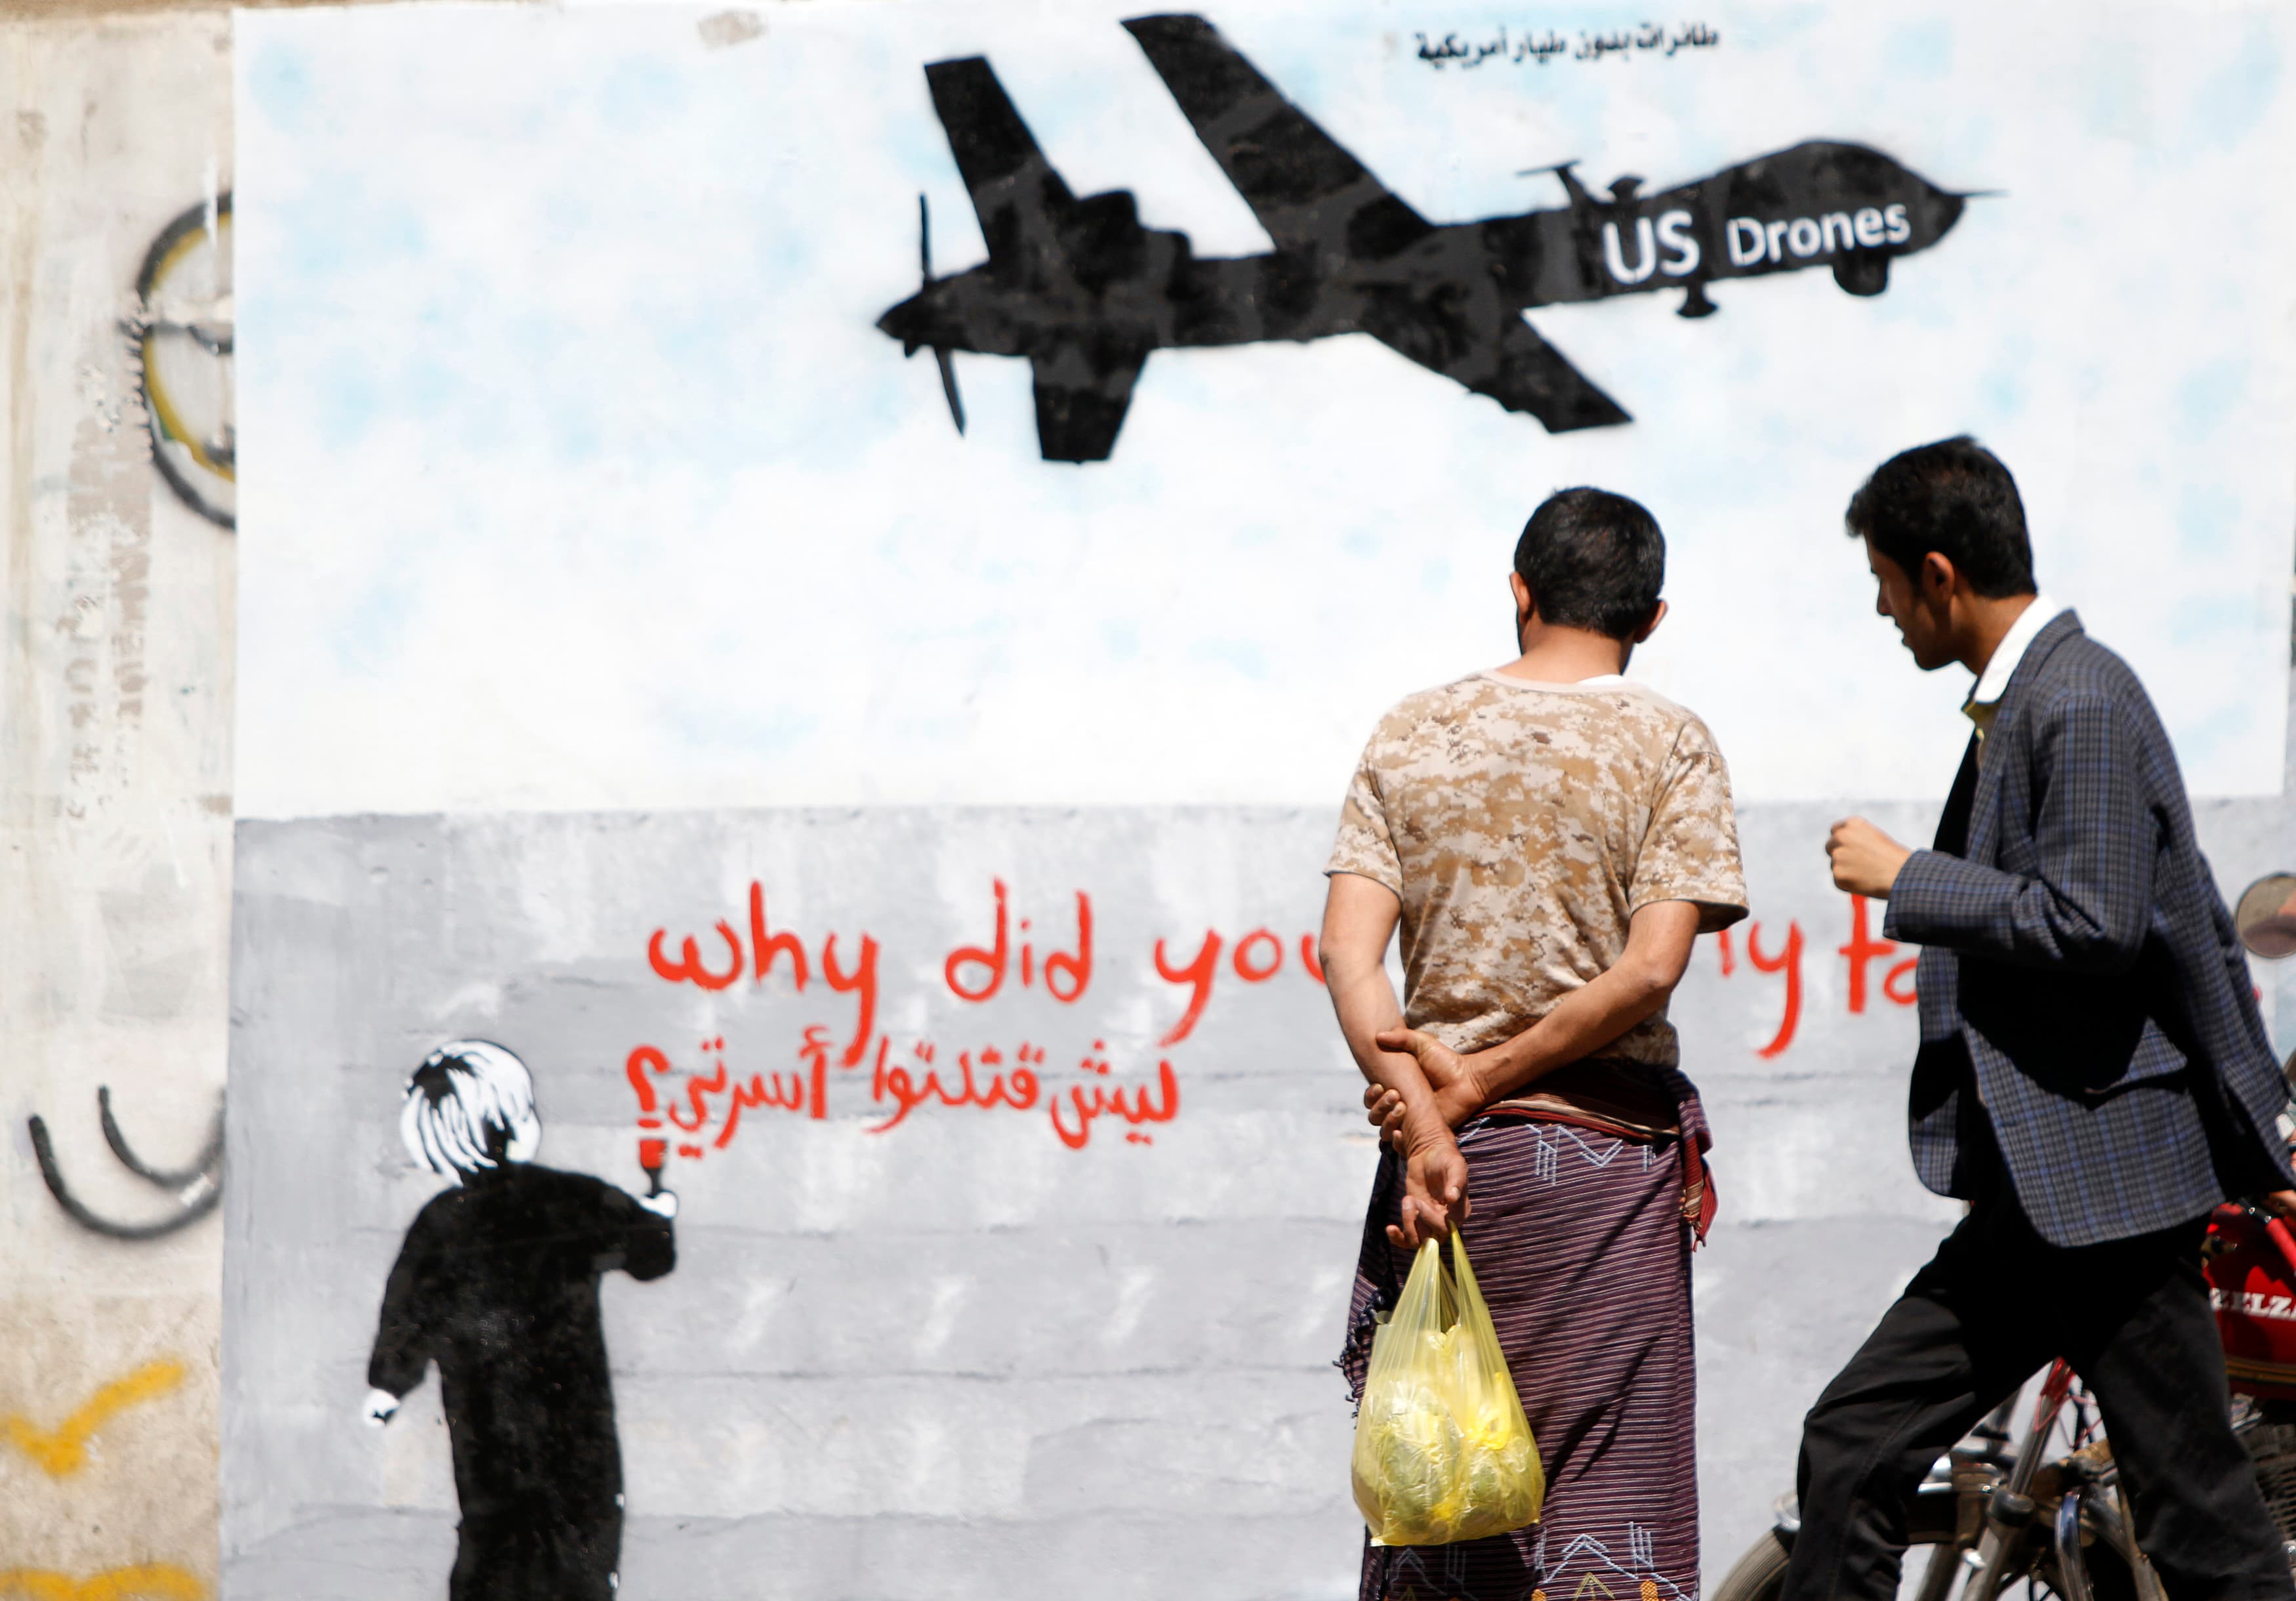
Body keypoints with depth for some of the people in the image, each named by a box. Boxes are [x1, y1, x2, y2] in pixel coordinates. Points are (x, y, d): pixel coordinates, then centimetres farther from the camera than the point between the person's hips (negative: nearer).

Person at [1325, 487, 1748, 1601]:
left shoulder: (1414, 731, 7)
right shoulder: (1667, 744, -2)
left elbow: (1349, 947, -4)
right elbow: (1650, 970, -12)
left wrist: (1425, 1124, -12)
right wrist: (1478, 1081, -9)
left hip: (1442, 1143, 3)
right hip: (1605, 1150, -3)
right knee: (1605, 1505, 0)